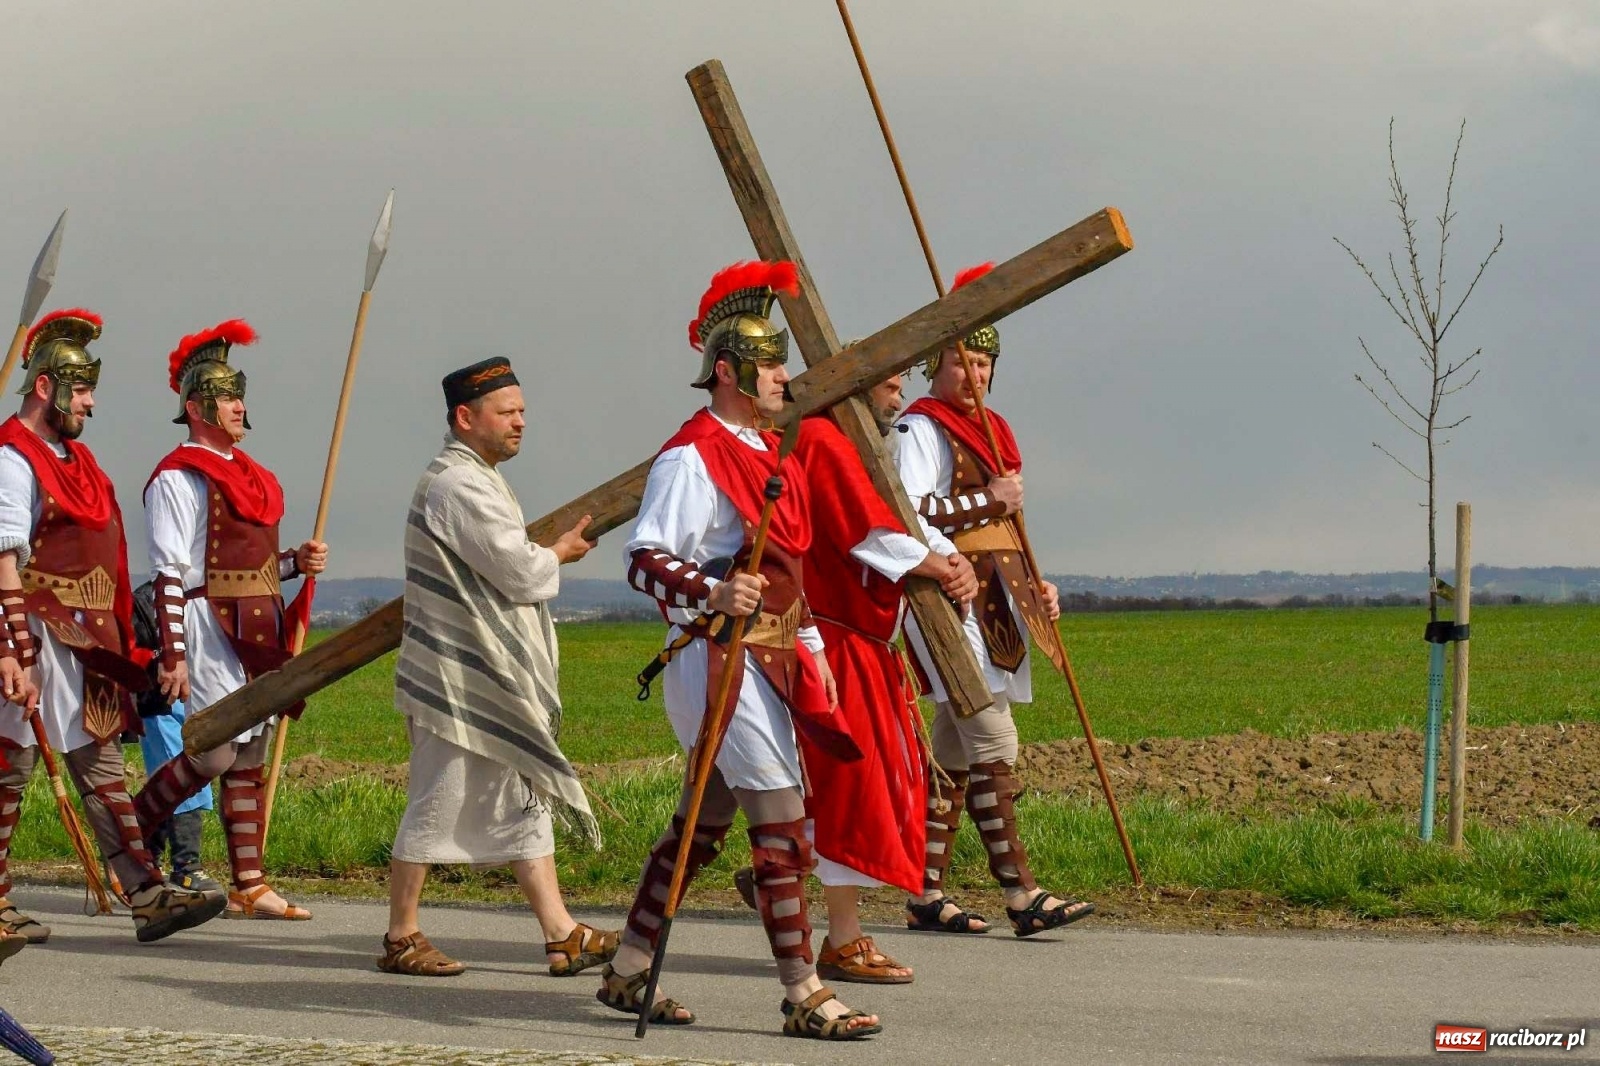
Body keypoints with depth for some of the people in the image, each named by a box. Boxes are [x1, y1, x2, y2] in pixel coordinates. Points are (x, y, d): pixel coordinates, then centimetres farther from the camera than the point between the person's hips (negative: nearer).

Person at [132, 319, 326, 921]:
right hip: (208, 627, -8)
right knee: (216, 753, -13)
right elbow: (169, 572, -13)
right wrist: (172, 655, -18)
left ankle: (250, 887, 7)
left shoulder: (250, 476, 18)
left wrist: (297, 562, 5)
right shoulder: (177, 477, -7)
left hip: (257, 632, 8)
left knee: (251, 760, 6)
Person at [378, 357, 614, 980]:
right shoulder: (457, 485, -18)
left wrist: (542, 556, 8)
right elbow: (522, 573, -20)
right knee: (435, 808, -2)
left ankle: (562, 936, 9)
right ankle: (400, 941, 8)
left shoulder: (477, 480, 17)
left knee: (527, 801, 8)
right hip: (455, 682, -11)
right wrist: (560, 553, -1)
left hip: (495, 683, 11)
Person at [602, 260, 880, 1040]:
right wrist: (712, 594, -36)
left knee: (701, 823, 13)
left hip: (768, 661, 10)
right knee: (783, 824, -9)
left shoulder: (766, 452, 16)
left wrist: (811, 649, 22)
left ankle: (628, 972, 21)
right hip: (717, 660, -10)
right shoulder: (691, 457, -14)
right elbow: (646, 559, -20)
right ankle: (804, 997, -4)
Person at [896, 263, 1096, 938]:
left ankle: (926, 894, 11)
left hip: (992, 604, 9)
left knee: (956, 751, 8)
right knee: (993, 741, -14)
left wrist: (1036, 585, 17)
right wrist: (987, 500, -17)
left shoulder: (987, 430, 21)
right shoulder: (922, 427, -6)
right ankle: (1019, 893, -17)